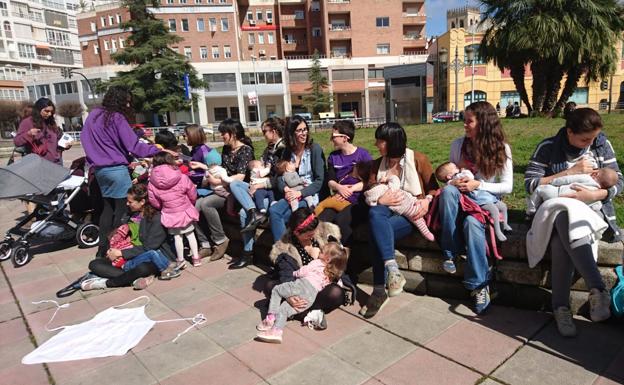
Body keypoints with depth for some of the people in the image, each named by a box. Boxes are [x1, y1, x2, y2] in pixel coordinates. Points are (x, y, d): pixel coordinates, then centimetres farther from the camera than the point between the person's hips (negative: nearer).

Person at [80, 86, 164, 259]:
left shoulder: (93, 115, 11)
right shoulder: (117, 118, -13)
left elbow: (84, 137, 20)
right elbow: (133, 146, -16)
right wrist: (158, 150, -14)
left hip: (100, 168, 8)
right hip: (116, 169, -8)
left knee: (108, 208, 16)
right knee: (121, 208, 1)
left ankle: (103, 248, 19)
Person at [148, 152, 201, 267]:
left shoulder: (152, 184, -12)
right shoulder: (183, 178, -17)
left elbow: (155, 203, -4)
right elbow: (193, 196, -7)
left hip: (170, 215, 1)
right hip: (186, 211, 0)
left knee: (177, 236, 16)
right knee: (190, 234, 17)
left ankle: (180, 260, 25)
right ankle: (196, 258, 25)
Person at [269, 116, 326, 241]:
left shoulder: (315, 149, -4)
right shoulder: (287, 151, 10)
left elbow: (319, 180, -8)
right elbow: (279, 177, 8)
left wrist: (300, 193, -18)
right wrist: (286, 189, -13)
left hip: (310, 195, -4)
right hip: (292, 195, 4)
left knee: (276, 216, -25)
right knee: (273, 210, -26)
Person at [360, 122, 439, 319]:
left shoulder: (418, 159, 1)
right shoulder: (377, 164, 13)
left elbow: (434, 188, 5)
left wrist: (427, 200, -18)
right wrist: (380, 200, -14)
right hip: (388, 211, 4)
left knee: (378, 230, -33)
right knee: (374, 214, -35)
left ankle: (379, 291, -29)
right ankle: (392, 270, -40)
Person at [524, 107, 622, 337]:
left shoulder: (602, 145, 8)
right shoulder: (548, 148, -1)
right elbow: (530, 184, -9)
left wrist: (592, 195, -18)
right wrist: (571, 172, -12)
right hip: (557, 210, -1)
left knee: (561, 240, -35)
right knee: (565, 218, -41)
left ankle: (561, 307, -30)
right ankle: (597, 288, -42)